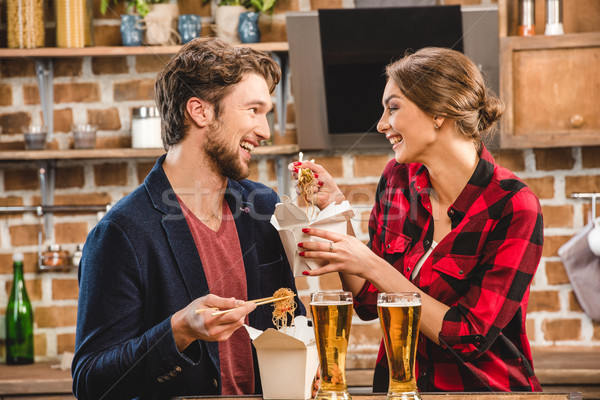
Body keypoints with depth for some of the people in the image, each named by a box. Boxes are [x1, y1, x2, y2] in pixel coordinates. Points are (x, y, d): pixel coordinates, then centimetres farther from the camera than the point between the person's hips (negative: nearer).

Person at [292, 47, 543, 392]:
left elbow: (471, 337, -17)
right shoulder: (398, 180, 4)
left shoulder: (513, 207, -13)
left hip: (484, 389, -4)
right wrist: (335, 205, 1)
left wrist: (372, 266, -17)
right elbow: (369, 303, 10)